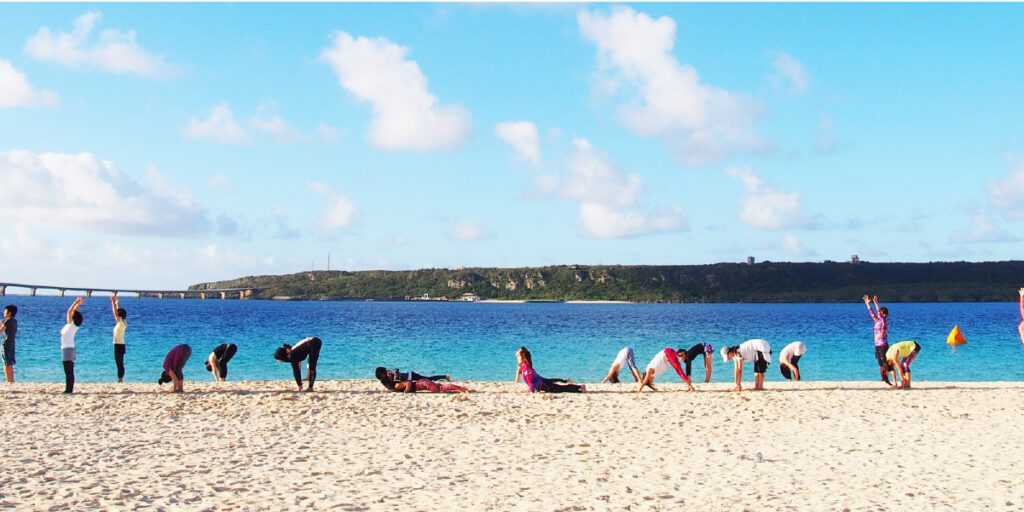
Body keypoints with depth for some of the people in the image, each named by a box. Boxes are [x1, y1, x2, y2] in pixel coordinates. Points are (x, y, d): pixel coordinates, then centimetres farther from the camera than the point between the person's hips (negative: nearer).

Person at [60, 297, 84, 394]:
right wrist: (78, 304, 15)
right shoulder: (72, 325, 10)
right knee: (69, 372, 10)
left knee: (68, 372, -10)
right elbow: (72, 312, 18)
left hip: (67, 349, -9)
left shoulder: (71, 325, -11)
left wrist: (76, 303, -15)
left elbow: (69, 312, -18)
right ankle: (69, 390, 13)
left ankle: (68, 390, -12)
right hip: (70, 349, 9)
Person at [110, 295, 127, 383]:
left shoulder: (121, 323, -15)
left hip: (118, 346, -9)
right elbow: (118, 311, 19)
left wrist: (113, 302, -20)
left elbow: (115, 313, -22)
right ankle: (121, 381, 15)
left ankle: (120, 380, -6)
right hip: (120, 345, 9)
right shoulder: (123, 323, 8)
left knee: (119, 365, -7)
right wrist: (117, 302, 20)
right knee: (120, 365, 12)